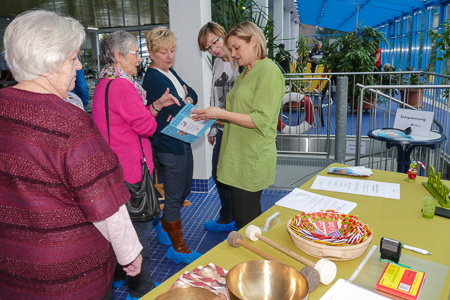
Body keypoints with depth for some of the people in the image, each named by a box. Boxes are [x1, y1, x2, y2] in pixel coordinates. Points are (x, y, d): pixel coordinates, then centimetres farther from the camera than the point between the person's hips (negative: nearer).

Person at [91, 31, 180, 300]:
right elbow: (146, 126, -18)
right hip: (131, 169, -11)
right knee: (140, 227, 4)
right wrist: (155, 111, 3)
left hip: (116, 167, 11)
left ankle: (119, 275, 40)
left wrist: (157, 105, 4)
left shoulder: (105, 83, 13)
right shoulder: (121, 86, -21)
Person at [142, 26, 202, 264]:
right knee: (174, 196, 3)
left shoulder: (170, 72, 13)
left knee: (185, 189, 22)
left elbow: (192, 94, 9)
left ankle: (165, 226, 45)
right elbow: (179, 109, -24)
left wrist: (185, 102, -11)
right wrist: (184, 102, -5)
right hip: (169, 144, -10)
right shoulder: (153, 79, -18)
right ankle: (178, 249, 20)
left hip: (182, 140, 10)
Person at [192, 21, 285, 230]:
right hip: (239, 157, 9)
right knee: (247, 215, 17)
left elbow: (261, 121, -18)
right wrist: (213, 117, 9)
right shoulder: (246, 73, 18)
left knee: (246, 219, 0)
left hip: (252, 160, -9)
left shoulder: (269, 71, -10)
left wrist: (222, 114, -17)